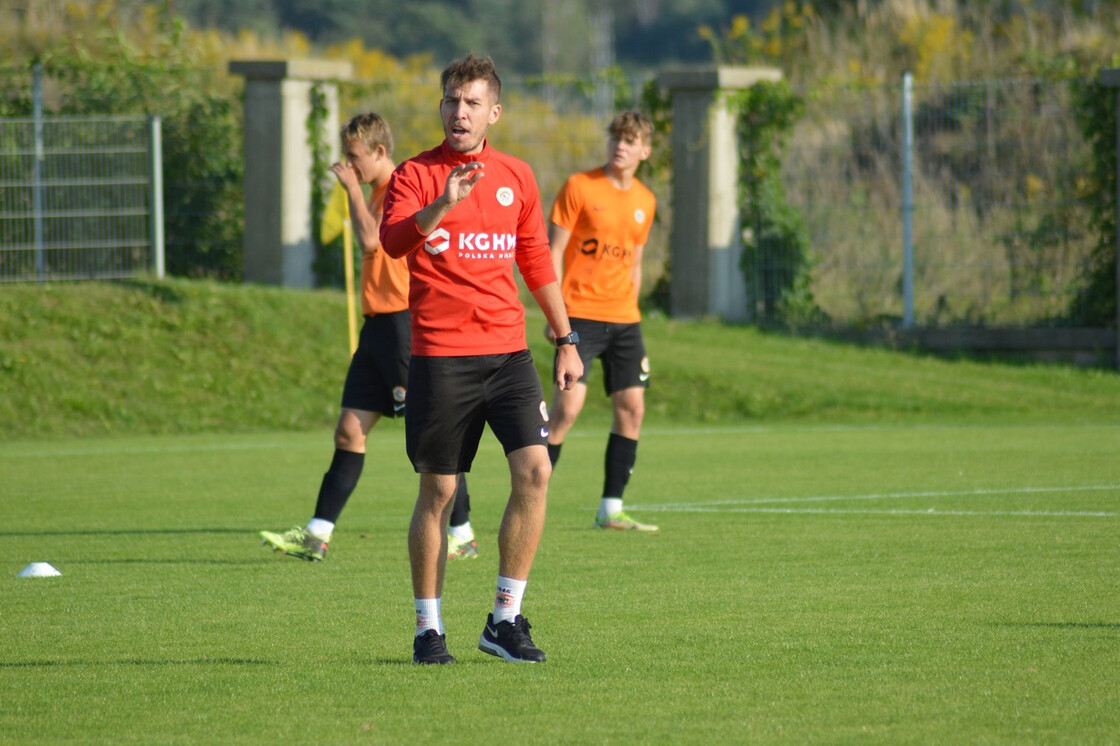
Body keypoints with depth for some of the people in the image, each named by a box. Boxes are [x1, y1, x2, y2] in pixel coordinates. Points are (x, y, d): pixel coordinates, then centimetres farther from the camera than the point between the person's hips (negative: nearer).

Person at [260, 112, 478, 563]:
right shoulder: (379, 193, 19)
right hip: (378, 324, 9)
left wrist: (353, 189, -13)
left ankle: (462, 534, 2)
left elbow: (371, 239, -22)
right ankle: (317, 536, 3)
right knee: (349, 429, 5)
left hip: (404, 323, -9)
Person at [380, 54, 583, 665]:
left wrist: (566, 339, 20)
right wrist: (440, 207, -37)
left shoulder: (516, 177, 12)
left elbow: (537, 263, 21)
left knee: (534, 469, -11)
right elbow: (393, 240, -20)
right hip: (440, 356, -3)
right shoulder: (415, 175, -1)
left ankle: (505, 618, -2)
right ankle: (429, 629, 12)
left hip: (507, 350, 3)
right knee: (437, 492, 1)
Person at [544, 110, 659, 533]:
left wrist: (630, 313, 16)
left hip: (623, 319, 6)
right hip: (580, 315, -6)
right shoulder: (579, 187, -4)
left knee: (631, 407, 2)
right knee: (567, 406, -15)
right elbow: (554, 251, -5)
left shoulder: (645, 201, 13)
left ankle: (611, 510, 9)